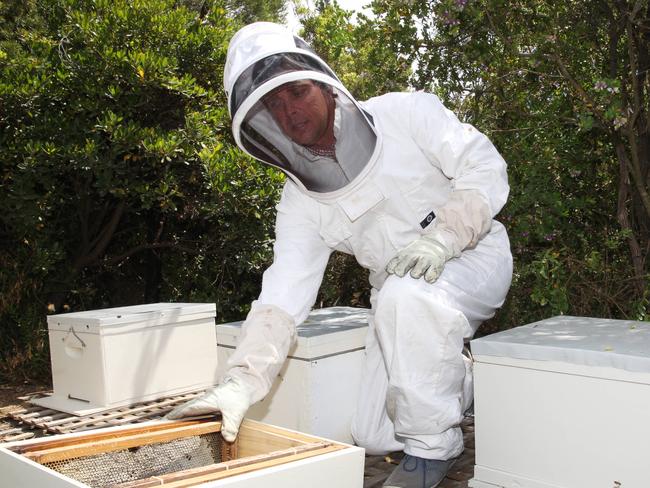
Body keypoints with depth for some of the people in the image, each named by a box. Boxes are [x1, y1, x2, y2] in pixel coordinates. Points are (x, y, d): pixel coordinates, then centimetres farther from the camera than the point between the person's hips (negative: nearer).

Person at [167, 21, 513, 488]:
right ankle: (462, 380, 27)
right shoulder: (301, 199, -6)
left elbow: (486, 166, -14)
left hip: (474, 254, -4)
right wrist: (243, 380, -26)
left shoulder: (406, 114, -14)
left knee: (408, 297, -38)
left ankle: (432, 447, -15)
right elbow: (284, 293, -13)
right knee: (374, 436, -1)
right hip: (400, 292, 5)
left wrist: (443, 235, -31)